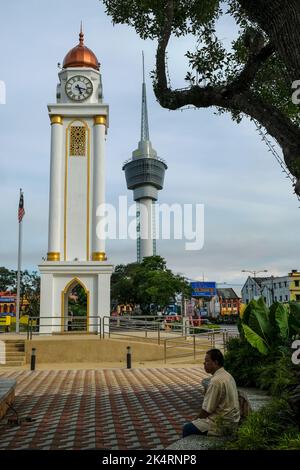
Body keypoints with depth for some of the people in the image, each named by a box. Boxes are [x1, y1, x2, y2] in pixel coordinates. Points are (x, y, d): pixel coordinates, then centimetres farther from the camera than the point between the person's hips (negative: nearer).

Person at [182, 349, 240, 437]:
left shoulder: (216, 381, -23)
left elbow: (207, 410, -19)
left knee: (187, 428, -3)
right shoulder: (228, 376, 7)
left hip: (222, 425, -10)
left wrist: (196, 419, 0)